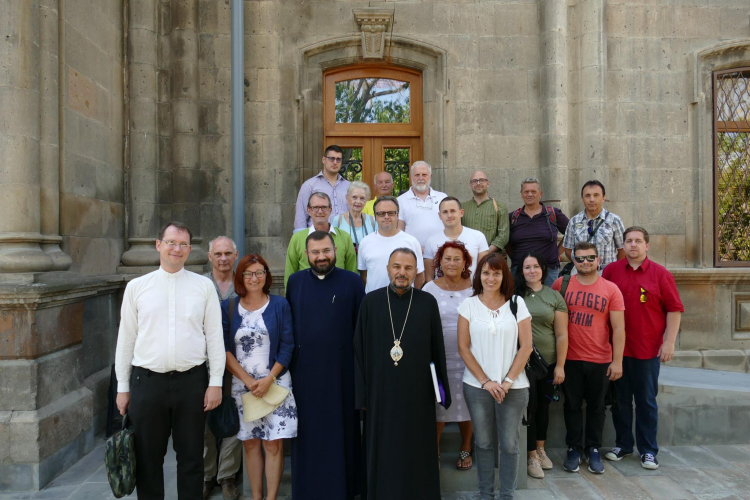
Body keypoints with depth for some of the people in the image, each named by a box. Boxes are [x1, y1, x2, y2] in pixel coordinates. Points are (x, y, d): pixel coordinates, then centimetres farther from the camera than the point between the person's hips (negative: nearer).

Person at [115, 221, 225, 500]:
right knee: (148, 458, 12)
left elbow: (214, 335, 1)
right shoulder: (137, 287, 4)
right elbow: (126, 338, 6)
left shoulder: (204, 286, 2)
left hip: (192, 381, 0)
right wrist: (122, 387, 6)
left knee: (191, 456, 11)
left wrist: (216, 382, -3)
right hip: (147, 381, 1)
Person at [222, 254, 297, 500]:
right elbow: (224, 349, 1)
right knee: (250, 443, 7)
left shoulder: (279, 305, 0)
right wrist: (249, 381, -8)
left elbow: (287, 347, -1)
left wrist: (268, 379, -11)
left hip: (275, 384, -1)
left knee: (274, 443, -2)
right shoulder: (228, 307, 3)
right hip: (242, 385, 2)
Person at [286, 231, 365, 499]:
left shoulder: (352, 281, -3)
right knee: (307, 431, 12)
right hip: (303, 370, 2)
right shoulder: (295, 281, 4)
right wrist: (286, 362, 6)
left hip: (340, 370, -1)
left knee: (340, 430, 10)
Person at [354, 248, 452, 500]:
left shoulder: (428, 302, -2)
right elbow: (359, 349, -1)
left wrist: (443, 387, 1)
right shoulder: (371, 302, -2)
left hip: (417, 390, 0)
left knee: (418, 450, 11)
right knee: (383, 452, 11)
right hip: (381, 390, 0)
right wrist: (361, 392, -3)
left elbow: (438, 348, 2)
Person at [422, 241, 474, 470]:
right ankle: (433, 450, 23)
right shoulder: (430, 288, -1)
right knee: (437, 404, 5)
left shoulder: (474, 288, -1)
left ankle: (465, 449, 30)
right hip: (438, 357, 0)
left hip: (467, 357, 1)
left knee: (466, 405, 11)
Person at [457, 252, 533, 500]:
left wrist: (507, 381, -8)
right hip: (477, 386, 0)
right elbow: (463, 347, -2)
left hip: (513, 387, 0)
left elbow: (526, 346, -2)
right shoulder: (469, 305, 0)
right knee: (483, 443, 10)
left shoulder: (517, 303, 0)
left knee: (509, 444, 6)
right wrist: (486, 381, -8)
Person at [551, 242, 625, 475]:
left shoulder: (611, 289, -2)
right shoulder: (561, 284, -1)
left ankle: (593, 450, 27)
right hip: (570, 358, 0)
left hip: (600, 360, 0)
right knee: (572, 405, 10)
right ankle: (574, 449, 24)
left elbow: (618, 328, -2)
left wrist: (617, 361, -7)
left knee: (596, 406, 12)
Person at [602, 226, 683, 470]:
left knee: (646, 401, 8)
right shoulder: (611, 271, 2)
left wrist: (669, 342, -8)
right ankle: (623, 444, 26)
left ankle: (648, 450, 20)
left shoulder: (661, 274, -3)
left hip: (648, 349, -2)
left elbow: (674, 310, -2)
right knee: (620, 399, 11)